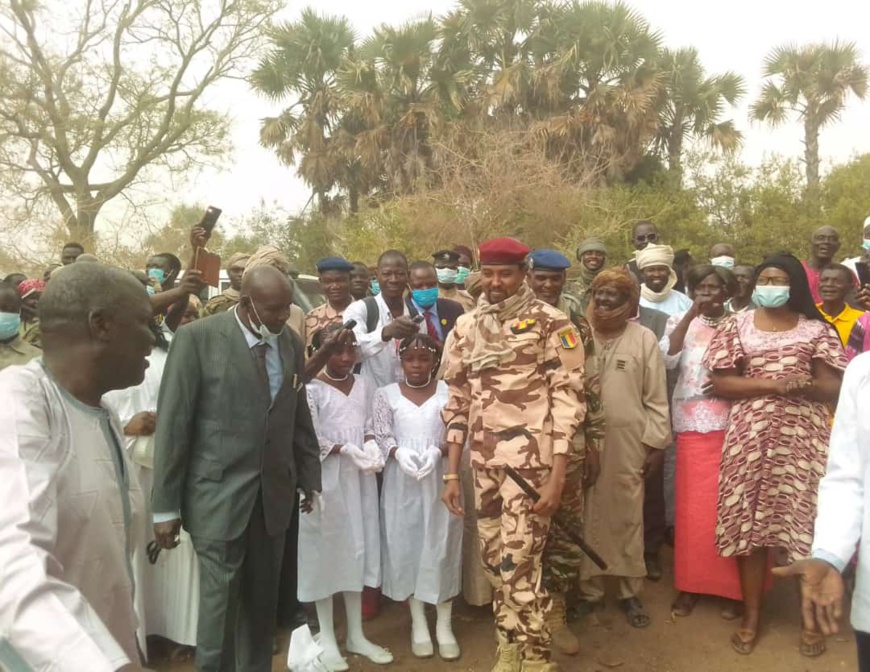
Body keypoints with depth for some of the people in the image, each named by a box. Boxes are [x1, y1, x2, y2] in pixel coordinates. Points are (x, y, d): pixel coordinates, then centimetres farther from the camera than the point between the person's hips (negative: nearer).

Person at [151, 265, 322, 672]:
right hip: (219, 493, -4)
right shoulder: (197, 338, -10)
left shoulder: (291, 343, 5)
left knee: (262, 601, 16)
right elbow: (172, 424, -9)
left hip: (274, 493, 5)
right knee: (220, 601, 3)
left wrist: (310, 478, 14)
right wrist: (165, 505, -9)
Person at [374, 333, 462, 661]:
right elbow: (381, 437, -1)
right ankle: (418, 623, 21)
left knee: (441, 545, 4)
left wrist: (437, 451, -20)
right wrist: (398, 452, -20)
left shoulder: (448, 392, 1)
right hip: (402, 482, 1)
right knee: (406, 545, 6)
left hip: (440, 479, -1)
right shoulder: (386, 394, 3)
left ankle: (444, 624, 18)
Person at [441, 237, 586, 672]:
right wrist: (451, 471, 8)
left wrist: (558, 476, -14)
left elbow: (569, 399, -8)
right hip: (483, 460, 5)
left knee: (519, 561, -4)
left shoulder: (551, 323, -6)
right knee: (494, 558, 13)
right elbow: (456, 401, 11)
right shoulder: (466, 327, 9)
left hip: (531, 457, -5)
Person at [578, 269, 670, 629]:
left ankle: (630, 591, 24)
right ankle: (589, 589, 22)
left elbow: (656, 397, 3)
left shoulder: (644, 338, 1)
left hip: (628, 442, 0)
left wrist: (656, 441, -1)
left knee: (627, 516, 9)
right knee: (589, 515, 8)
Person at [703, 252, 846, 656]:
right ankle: (751, 616, 17)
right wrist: (774, 385, -12)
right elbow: (721, 384, -2)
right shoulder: (735, 326, 6)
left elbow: (833, 388, 1)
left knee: (807, 523, 2)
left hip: (804, 439, 0)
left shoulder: (816, 329, 7)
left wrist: (800, 386, -19)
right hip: (751, 438, 0)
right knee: (750, 525, 3)